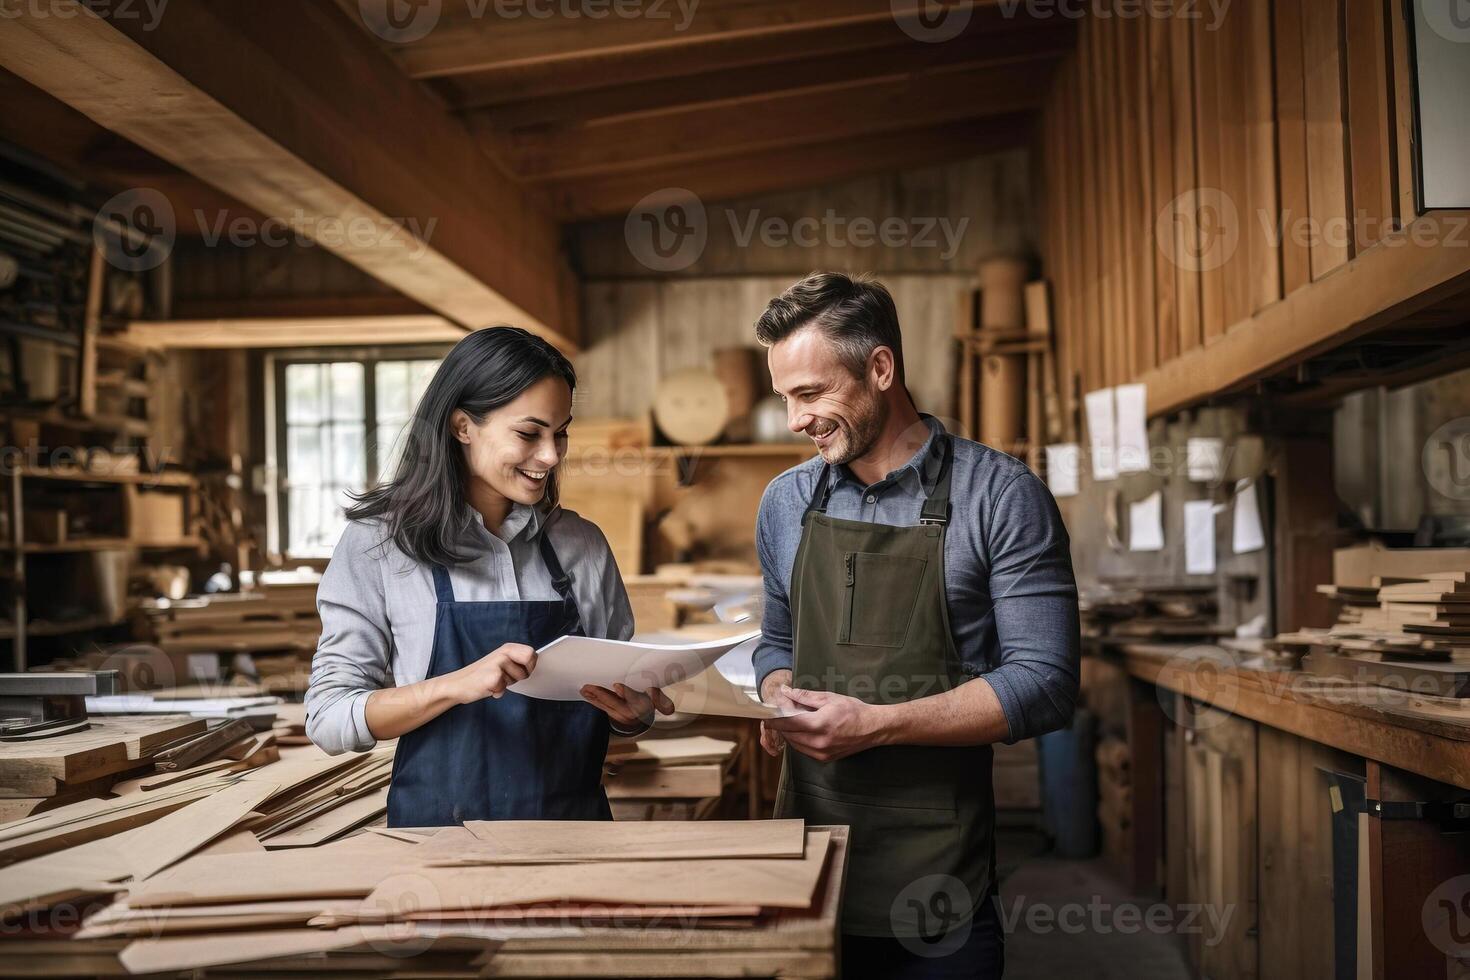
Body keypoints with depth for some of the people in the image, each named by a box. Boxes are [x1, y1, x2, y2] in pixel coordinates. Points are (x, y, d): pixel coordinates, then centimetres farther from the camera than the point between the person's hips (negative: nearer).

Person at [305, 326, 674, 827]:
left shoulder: (583, 545, 8)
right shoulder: (376, 544, -1)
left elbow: (626, 701, 16)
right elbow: (328, 718, -5)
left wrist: (631, 711, -6)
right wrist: (459, 685, -18)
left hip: (575, 818, 5)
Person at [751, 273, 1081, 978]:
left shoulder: (1001, 497, -9)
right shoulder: (785, 503, 7)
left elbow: (1044, 684, -13)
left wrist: (875, 724, -19)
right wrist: (779, 704, -4)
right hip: (805, 843, 4)